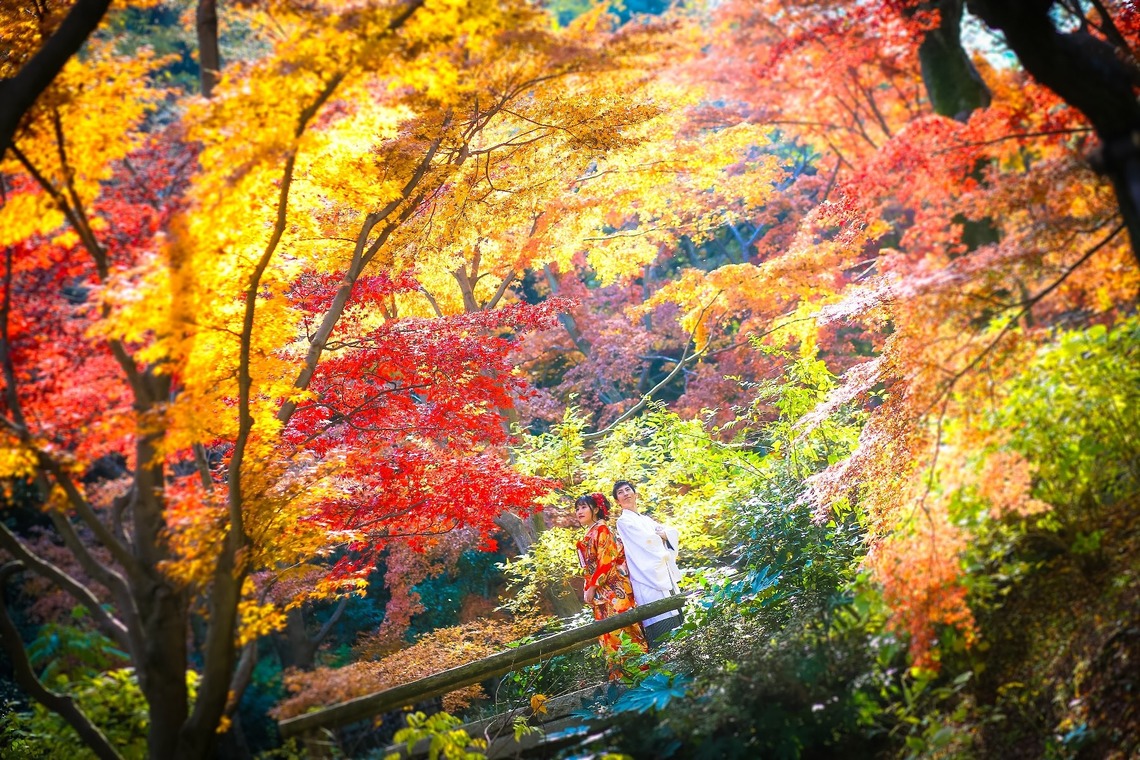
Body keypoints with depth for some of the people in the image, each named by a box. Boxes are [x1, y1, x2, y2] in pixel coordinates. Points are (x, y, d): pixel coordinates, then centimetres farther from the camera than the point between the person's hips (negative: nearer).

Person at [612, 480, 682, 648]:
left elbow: (674, 532, 15)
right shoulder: (623, 521, 0)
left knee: (675, 620, 3)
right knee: (662, 628, -16)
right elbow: (648, 541, -11)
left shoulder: (646, 519, 24)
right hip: (648, 580, -8)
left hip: (665, 577, 8)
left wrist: (662, 534, -4)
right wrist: (662, 536, 7)